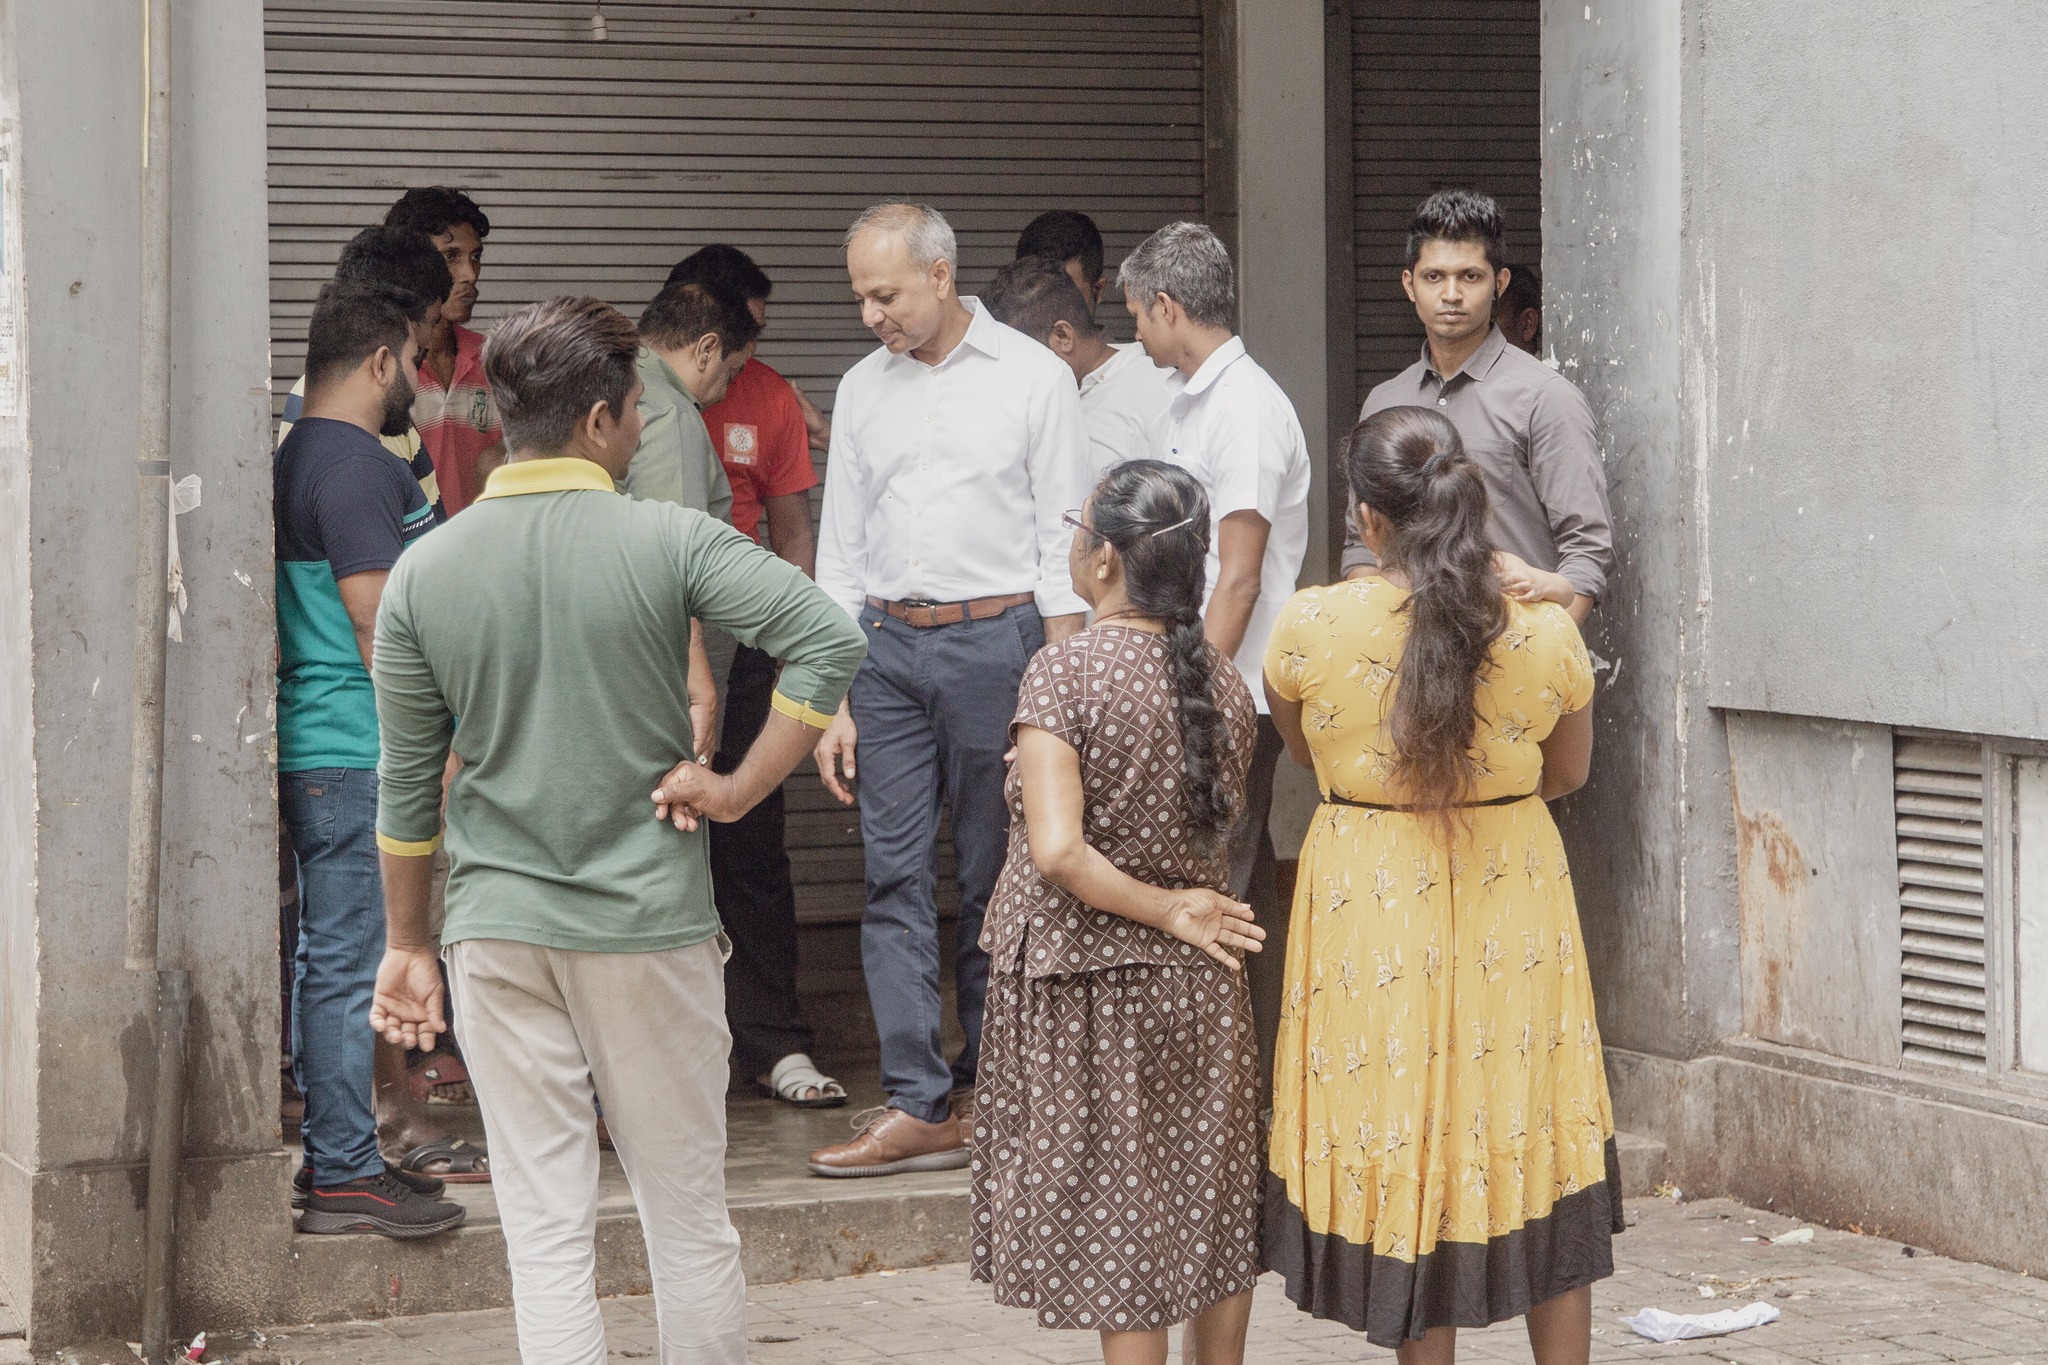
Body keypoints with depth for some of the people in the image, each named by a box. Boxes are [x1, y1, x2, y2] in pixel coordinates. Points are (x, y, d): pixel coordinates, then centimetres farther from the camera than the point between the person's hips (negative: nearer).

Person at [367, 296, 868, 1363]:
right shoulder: (667, 541, -8)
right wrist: (737, 789, -10)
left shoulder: (423, 572, 0)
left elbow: (407, 785, 6)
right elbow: (831, 642, -19)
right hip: (651, 927, -2)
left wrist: (409, 943, 16)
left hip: (499, 932, 2)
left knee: (546, 1232, 5)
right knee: (688, 1220, 11)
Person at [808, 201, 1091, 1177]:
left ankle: (989, 1088, 13)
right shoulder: (863, 390, 12)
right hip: (886, 648, 4)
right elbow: (839, 554, 14)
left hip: (996, 638, -3)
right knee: (895, 877, -2)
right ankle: (917, 1108, -2)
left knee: (993, 877, 2)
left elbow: (1062, 543, 0)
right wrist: (832, 700, 7)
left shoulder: (1033, 377, 1)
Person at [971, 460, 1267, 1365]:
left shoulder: (1065, 671, -18)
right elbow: (1216, 831, 7)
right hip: (1199, 986, 5)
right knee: (1211, 1206, 17)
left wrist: (1166, 912, -16)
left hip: (1085, 984, -4)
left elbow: (1059, 851, -26)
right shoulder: (1224, 682, -2)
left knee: (1119, 1225, 5)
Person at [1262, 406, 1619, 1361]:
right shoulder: (1545, 633, -10)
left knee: (1405, 1149, 11)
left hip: (1373, 909, -1)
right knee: (1536, 1157, 13)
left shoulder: (1309, 627, -15)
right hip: (1512, 903, 1)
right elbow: (1567, 773, 6)